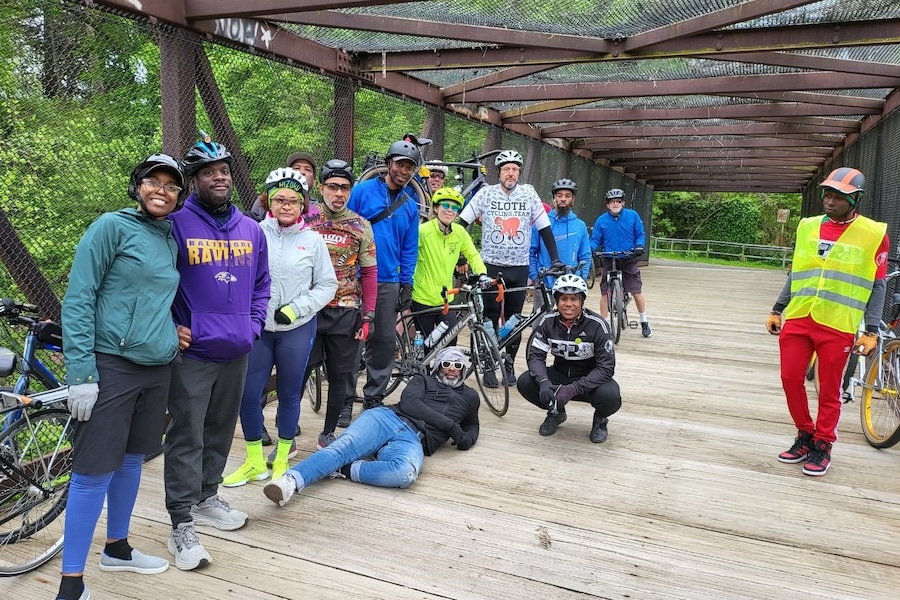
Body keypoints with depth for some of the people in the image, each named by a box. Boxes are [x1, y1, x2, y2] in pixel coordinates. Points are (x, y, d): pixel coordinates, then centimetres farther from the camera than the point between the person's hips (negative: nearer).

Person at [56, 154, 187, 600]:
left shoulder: (170, 239, 13)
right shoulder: (112, 227, -7)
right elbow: (78, 300, -11)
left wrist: (173, 332, 13)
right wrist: (81, 373, -17)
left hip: (157, 367, 7)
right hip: (110, 365, -7)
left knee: (131, 460, 18)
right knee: (94, 473, -3)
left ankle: (116, 548, 35)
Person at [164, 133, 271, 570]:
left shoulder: (251, 229, 11)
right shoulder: (176, 224, -8)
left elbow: (261, 285, 18)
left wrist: (253, 325, 8)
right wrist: (170, 327, -10)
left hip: (236, 351, 6)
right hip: (191, 352, -5)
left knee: (220, 430, 17)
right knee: (186, 436, 0)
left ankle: (206, 497, 35)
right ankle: (182, 525, 8)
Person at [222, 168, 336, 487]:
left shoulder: (313, 240, -3)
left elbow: (327, 285, -1)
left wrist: (294, 309, -10)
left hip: (297, 329, 0)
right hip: (258, 327, 1)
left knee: (289, 395, 10)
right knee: (248, 394, 4)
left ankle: (282, 460, 28)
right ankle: (255, 462, 23)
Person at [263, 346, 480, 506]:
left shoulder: (469, 397, 31)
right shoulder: (422, 381, 24)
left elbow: (472, 425, 45)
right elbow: (409, 403, 5)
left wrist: (467, 438, 18)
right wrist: (449, 424, -1)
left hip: (413, 441, 0)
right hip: (387, 418, 0)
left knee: (406, 472, -39)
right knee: (343, 447, -31)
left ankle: (344, 470, -30)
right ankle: (290, 481, -47)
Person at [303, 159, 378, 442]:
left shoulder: (361, 226, 2)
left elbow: (369, 273, 4)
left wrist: (368, 316, -1)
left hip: (345, 312, 1)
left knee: (340, 374, 10)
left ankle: (328, 432, 26)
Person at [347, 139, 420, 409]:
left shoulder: (410, 206, 10)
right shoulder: (362, 190, -3)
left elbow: (410, 249, 12)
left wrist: (406, 285, 6)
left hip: (389, 282, 4)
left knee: (385, 341, 8)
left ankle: (374, 397, 22)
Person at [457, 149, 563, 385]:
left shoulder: (529, 193, 1)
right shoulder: (486, 193, -1)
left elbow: (545, 228, 3)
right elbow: (461, 223, 0)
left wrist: (555, 259, -3)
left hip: (519, 268, 1)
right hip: (491, 266, -1)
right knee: (490, 317, 4)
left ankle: (509, 364, 22)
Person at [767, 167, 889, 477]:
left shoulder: (873, 234, -2)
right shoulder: (807, 227, 9)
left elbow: (876, 286, 0)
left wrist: (871, 331, -5)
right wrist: (777, 310, 14)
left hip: (838, 326, -4)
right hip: (797, 319, 4)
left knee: (829, 391, 5)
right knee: (791, 379, 5)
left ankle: (822, 445, 23)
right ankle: (805, 436, 25)